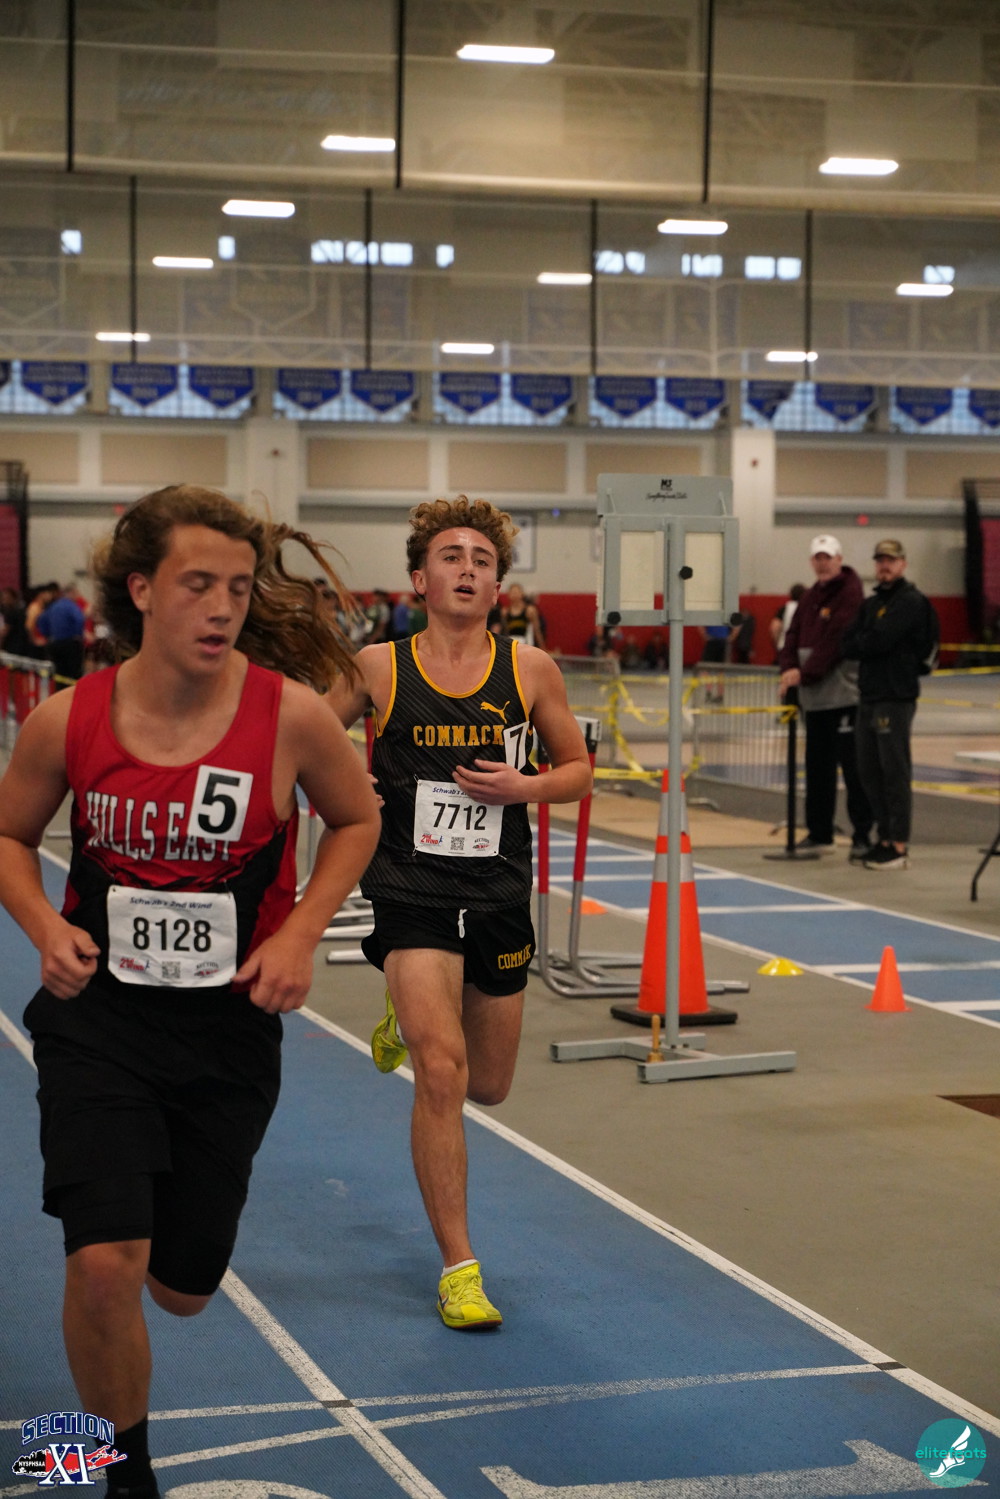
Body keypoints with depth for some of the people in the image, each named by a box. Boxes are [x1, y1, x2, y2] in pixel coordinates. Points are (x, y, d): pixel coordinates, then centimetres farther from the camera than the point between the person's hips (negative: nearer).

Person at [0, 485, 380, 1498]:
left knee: (181, 1287, 13)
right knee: (103, 1268, -14)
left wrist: (300, 932, -7)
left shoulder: (290, 713, -13)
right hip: (97, 1016, -1)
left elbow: (357, 818, 6)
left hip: (231, 1025, 1)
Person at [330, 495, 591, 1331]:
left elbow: (578, 768, 9)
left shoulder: (530, 670, -2)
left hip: (500, 895, 3)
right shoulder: (378, 669, -6)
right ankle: (459, 1268, -4)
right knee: (442, 1074, -15)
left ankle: (408, 1025, 51)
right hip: (412, 894, -3)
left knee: (488, 1086, 16)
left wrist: (524, 787, -11)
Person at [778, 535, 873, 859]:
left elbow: (834, 642, -18)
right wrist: (789, 668, -8)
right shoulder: (810, 597, 17)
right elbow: (794, 634, 11)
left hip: (844, 695, -8)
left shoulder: (850, 594, -10)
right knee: (817, 766, 14)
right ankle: (819, 834, 22)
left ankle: (862, 836, -5)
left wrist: (805, 674, -18)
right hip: (814, 697, 9)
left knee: (852, 765, -8)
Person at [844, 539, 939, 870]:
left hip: (896, 697, -9)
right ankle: (885, 836, 20)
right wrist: (867, 643, -9)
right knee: (869, 771, 11)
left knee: (895, 771, -7)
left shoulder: (911, 602, -8)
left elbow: (879, 640, -18)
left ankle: (899, 846, -5)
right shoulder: (870, 604, 19)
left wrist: (860, 643, 0)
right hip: (869, 696, 9)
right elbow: (849, 645, 8)